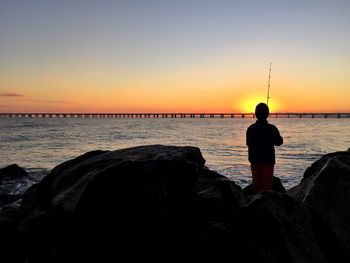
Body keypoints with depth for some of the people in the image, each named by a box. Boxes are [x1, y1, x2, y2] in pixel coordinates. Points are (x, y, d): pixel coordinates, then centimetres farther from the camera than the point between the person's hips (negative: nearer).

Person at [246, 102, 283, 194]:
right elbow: (279, 142, 1)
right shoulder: (272, 128, -12)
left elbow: (249, 144, 2)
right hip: (268, 160, -2)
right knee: (267, 184, 6)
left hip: (255, 160, 3)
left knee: (256, 183, 13)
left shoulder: (250, 128, -7)